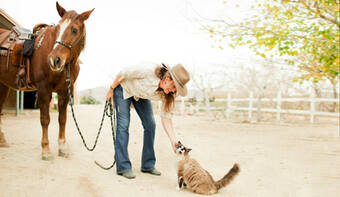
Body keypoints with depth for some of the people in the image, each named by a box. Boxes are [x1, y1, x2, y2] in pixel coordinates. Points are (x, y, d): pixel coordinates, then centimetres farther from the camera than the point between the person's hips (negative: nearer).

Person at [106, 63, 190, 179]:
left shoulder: (168, 93, -23)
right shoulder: (149, 71, -39)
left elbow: (166, 117, -20)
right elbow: (123, 73, -25)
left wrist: (173, 139, -30)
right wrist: (111, 89, -11)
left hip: (140, 96, 5)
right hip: (124, 89, -5)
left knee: (150, 125, -5)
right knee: (123, 125, -12)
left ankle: (148, 165, 5)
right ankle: (123, 167, -8)